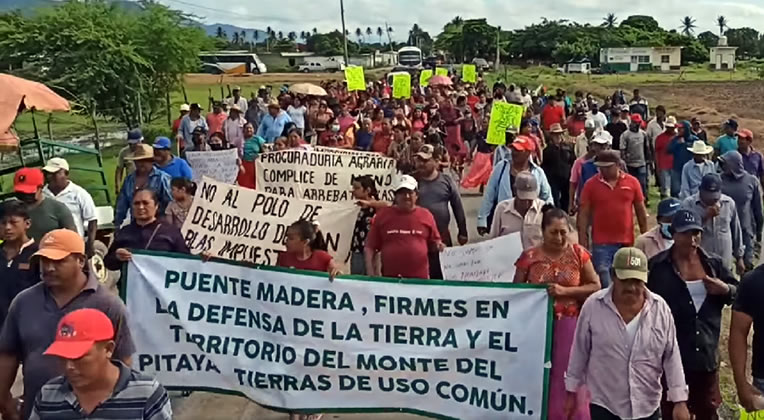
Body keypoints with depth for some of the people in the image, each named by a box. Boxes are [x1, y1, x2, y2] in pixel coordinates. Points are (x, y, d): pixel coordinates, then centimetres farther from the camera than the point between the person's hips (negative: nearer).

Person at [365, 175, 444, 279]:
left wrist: (439, 246, -7)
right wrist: (370, 273, -3)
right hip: (389, 278, 0)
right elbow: (370, 248, 5)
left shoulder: (426, 215, 6)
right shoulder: (382, 215, 4)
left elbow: (434, 242, 16)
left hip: (420, 278, 1)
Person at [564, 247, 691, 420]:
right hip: (605, 405, -2)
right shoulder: (593, 306, -12)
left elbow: (672, 357, -3)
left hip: (648, 406, 2)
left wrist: (680, 400, -5)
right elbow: (580, 352, -2)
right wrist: (571, 390, 4)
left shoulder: (660, 308, -8)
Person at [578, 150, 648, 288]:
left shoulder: (632, 182, 0)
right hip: (601, 243, -1)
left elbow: (641, 211, 8)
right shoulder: (591, 184, -3)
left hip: (627, 242, 2)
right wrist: (582, 241, -5)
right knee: (603, 281, -2)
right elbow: (584, 214, -1)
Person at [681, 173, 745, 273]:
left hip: (725, 264, 3)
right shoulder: (688, 204, -12)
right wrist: (705, 216, -29)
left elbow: (736, 231, 10)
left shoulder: (729, 203, -1)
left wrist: (739, 257, 15)